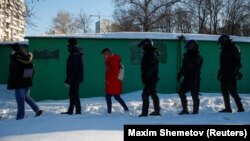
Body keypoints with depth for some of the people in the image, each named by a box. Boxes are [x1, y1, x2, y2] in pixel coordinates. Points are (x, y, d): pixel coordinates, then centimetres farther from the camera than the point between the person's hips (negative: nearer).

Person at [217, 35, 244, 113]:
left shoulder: (233, 49, -9)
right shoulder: (224, 50, 17)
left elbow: (237, 62, -16)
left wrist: (236, 72, -23)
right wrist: (220, 73, 21)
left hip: (231, 75, -9)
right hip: (224, 75, 9)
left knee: (233, 92, -9)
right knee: (224, 92, 10)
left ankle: (240, 108, -2)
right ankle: (227, 108, 17)